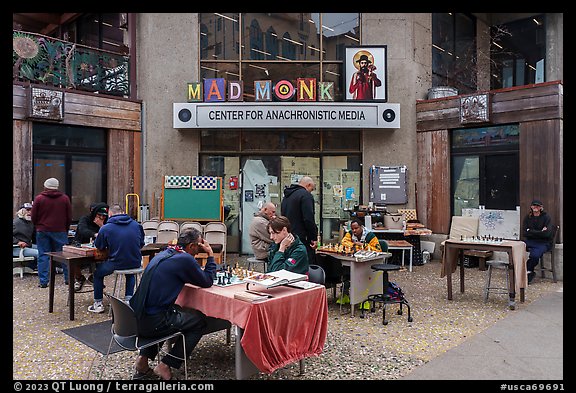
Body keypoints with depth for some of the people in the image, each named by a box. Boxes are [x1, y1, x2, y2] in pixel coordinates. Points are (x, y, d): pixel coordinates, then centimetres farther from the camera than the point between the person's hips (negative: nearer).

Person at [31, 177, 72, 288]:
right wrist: (66, 230, 15)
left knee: (43, 255, 5)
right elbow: (69, 217, 4)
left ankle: (43, 281, 5)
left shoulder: (39, 198, -1)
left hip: (43, 231, 0)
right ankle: (69, 278, 11)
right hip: (60, 231, 0)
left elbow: (33, 217, 2)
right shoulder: (65, 198, 1)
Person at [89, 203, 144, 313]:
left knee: (97, 272, 27)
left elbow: (98, 246, 6)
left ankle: (98, 304, 30)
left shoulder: (105, 228, -9)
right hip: (136, 264, 3)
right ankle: (129, 299, 29)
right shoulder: (137, 225, 0)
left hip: (116, 264, -3)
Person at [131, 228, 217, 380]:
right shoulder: (185, 259, -14)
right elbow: (207, 282, -2)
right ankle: (165, 365, 8)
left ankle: (143, 358, 27)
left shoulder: (164, 253, 12)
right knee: (200, 320, 9)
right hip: (152, 323, -8)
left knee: (177, 311, 34)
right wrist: (210, 255, 5)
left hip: (137, 317, 9)